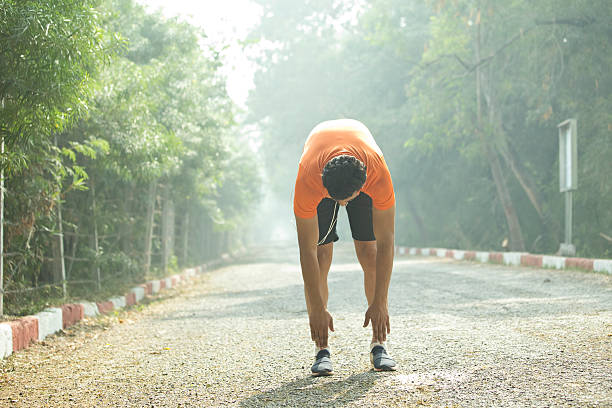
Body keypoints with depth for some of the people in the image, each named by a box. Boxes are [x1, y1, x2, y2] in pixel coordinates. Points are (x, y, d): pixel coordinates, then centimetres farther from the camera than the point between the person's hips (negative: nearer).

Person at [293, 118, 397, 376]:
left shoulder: (379, 174, -41)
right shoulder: (307, 180, -41)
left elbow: (385, 243, -32)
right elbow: (307, 251, -33)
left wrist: (379, 304, -31)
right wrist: (317, 310, -32)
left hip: (362, 177, 1)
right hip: (319, 179, 0)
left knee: (370, 254, -11)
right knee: (320, 258, -14)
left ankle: (378, 345, -2)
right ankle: (322, 350, -9)